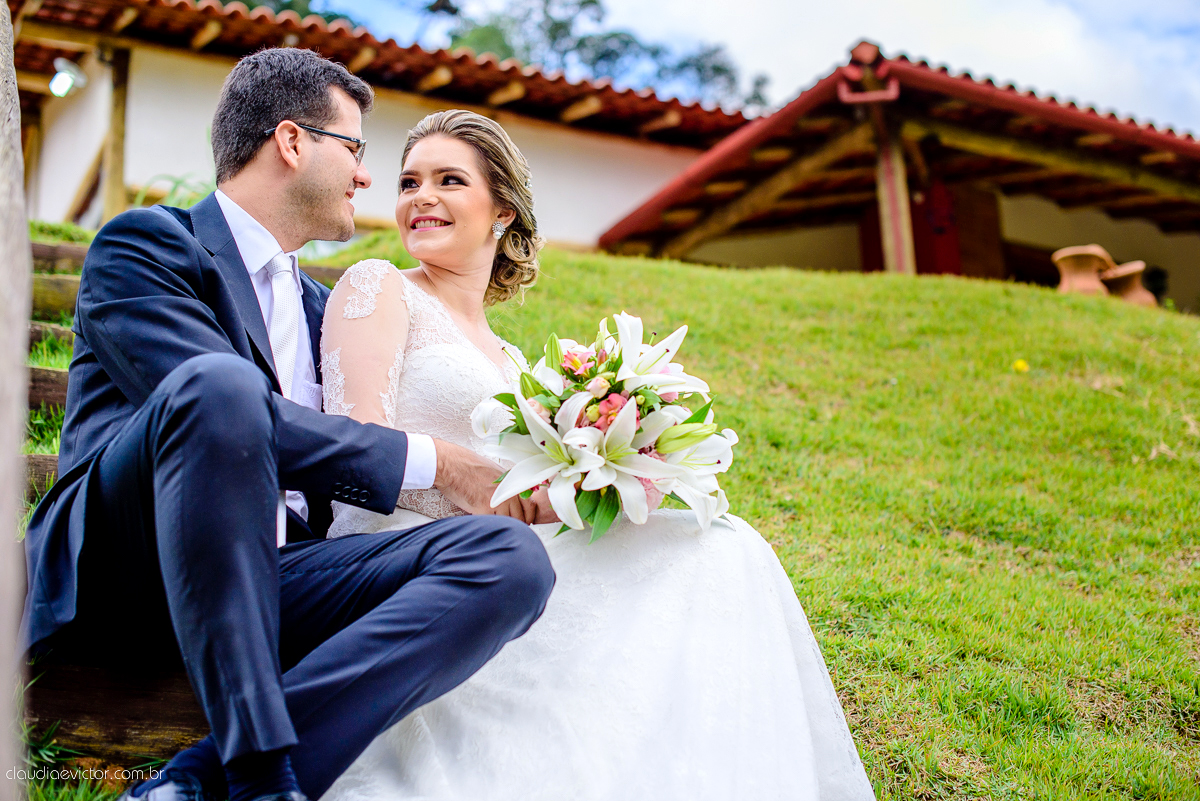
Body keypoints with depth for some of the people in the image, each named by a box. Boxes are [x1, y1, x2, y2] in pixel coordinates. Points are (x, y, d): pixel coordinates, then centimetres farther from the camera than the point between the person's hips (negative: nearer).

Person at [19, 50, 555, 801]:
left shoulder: (319, 305, 25)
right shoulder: (144, 245, 2)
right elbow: (230, 412, -14)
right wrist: (432, 460, -10)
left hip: (268, 582, 6)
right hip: (123, 567, -5)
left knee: (512, 557, -20)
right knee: (218, 384, -35)